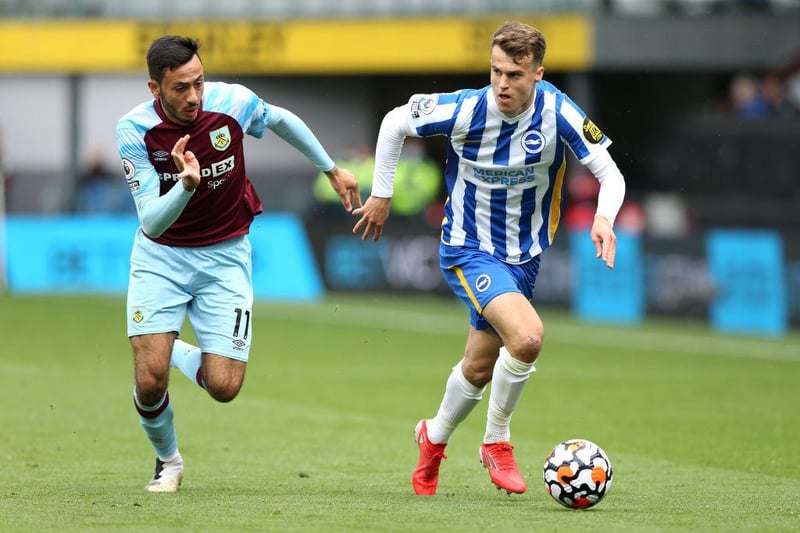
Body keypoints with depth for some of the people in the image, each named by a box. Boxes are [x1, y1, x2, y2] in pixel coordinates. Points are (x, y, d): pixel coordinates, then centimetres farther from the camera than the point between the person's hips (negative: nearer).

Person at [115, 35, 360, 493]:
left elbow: (282, 120, 8)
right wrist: (186, 184, -44)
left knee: (223, 387, -11)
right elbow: (151, 223, -25)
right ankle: (168, 460, 18)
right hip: (161, 256, -1)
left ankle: (176, 353, 24)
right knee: (150, 381, -14)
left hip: (224, 256, 1)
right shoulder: (134, 130, -20)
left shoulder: (231, 102, -17)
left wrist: (332, 170, 18)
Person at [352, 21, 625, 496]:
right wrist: (381, 194, 1)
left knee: (481, 367, 15)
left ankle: (435, 437, 45)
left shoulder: (558, 113, -18)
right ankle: (497, 442, -3)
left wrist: (604, 218, -34)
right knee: (527, 336, -27)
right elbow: (395, 122, -5)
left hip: (524, 254, 4)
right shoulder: (467, 111, -22)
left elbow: (610, 173, -14)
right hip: (469, 249, -4)